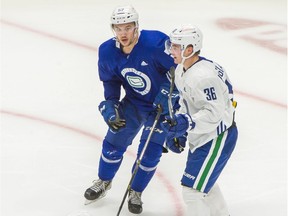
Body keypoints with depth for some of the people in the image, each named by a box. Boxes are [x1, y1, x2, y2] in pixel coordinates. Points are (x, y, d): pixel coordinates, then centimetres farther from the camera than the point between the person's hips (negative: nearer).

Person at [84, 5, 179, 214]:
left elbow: (179, 66, -24)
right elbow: (110, 81, 2)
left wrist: (168, 92, -28)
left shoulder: (155, 42, -33)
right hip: (133, 101, 4)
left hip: (163, 104, -4)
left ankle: (136, 192, 23)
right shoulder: (107, 51, -15)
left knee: (150, 153, -1)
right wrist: (110, 106, -9)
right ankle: (103, 182, 36)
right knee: (114, 141, 9)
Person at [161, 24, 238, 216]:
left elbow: (215, 113, -30)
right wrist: (178, 131, 10)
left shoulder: (202, 77, -29)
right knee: (206, 183, 28)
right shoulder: (181, 70, 4)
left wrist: (186, 123, -38)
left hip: (218, 138, -11)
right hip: (202, 136, 11)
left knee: (193, 191, -10)